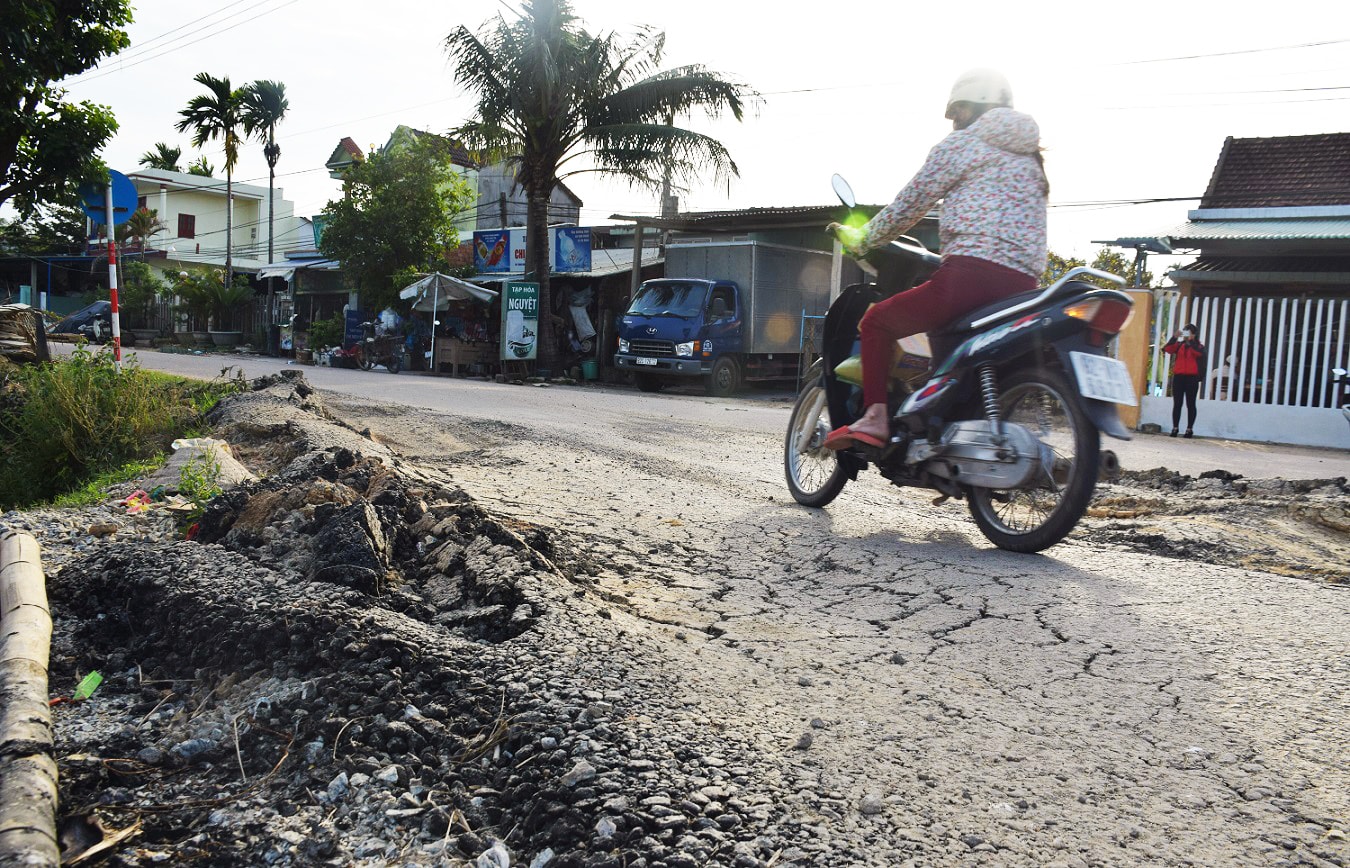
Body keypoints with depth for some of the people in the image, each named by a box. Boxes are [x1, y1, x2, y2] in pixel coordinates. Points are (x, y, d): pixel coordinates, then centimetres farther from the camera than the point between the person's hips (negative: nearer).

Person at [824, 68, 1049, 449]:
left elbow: (909, 205, 5)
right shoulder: (1029, 156, 28)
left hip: (972, 272, -8)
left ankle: (874, 418, -9)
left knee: (876, 321, 5)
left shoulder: (962, 143, 6)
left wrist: (861, 240, 18)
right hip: (1023, 286, 8)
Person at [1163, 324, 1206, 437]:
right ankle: (1175, 428, 5)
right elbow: (1167, 349, -5)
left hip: (1192, 377, -3)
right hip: (1178, 377, 3)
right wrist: (1175, 337, -15)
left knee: (1190, 404, 0)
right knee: (1177, 403, 3)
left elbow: (1199, 353, -17)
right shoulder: (1179, 345, 12)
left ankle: (1189, 429, 2)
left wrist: (1190, 341, -21)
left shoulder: (1198, 346, 5)